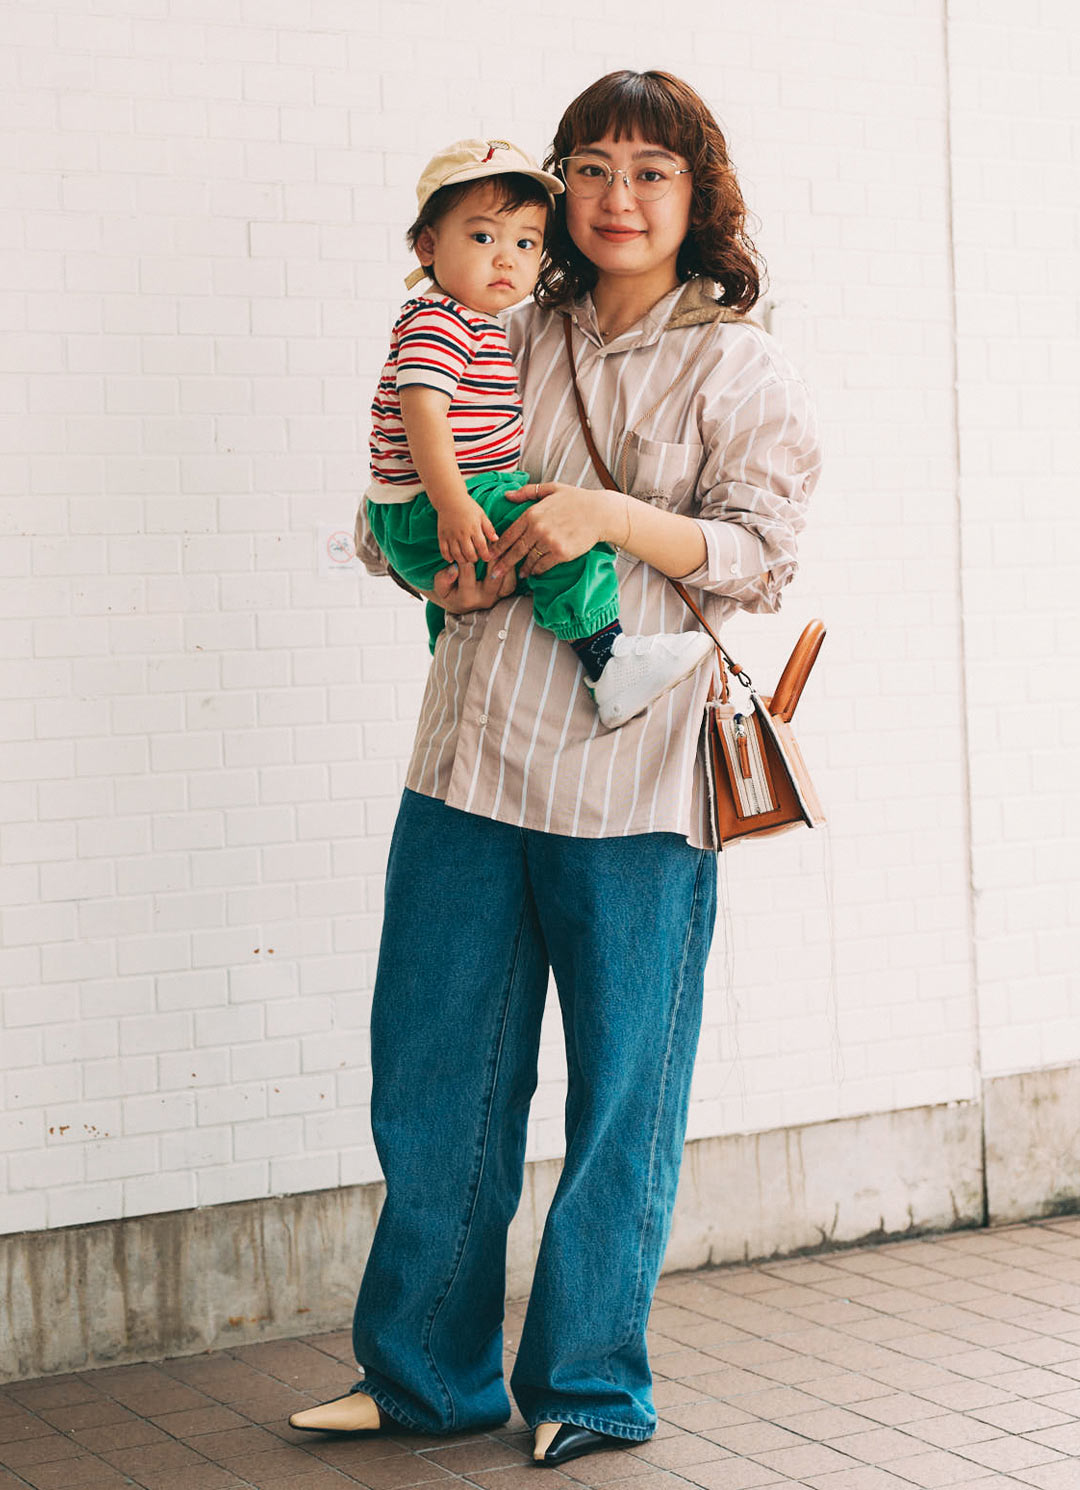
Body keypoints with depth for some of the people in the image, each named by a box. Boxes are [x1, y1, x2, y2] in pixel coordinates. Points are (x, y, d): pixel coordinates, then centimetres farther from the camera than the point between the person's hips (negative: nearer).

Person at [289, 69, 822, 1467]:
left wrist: (610, 518, -19)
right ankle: (429, 1373, 25)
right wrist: (443, 567, -4)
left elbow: (759, 554, -5)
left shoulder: (742, 369, 3)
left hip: (633, 784, -3)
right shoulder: (514, 341, 13)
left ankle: (590, 1387, 21)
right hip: (472, 767, 4)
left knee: (622, 1098, 4)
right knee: (434, 1081, 9)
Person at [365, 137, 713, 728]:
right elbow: (423, 411, -28)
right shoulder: (438, 320, -16)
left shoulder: (478, 325, 18)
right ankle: (610, 667, -34)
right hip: (424, 514, -11)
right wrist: (452, 505, -36)